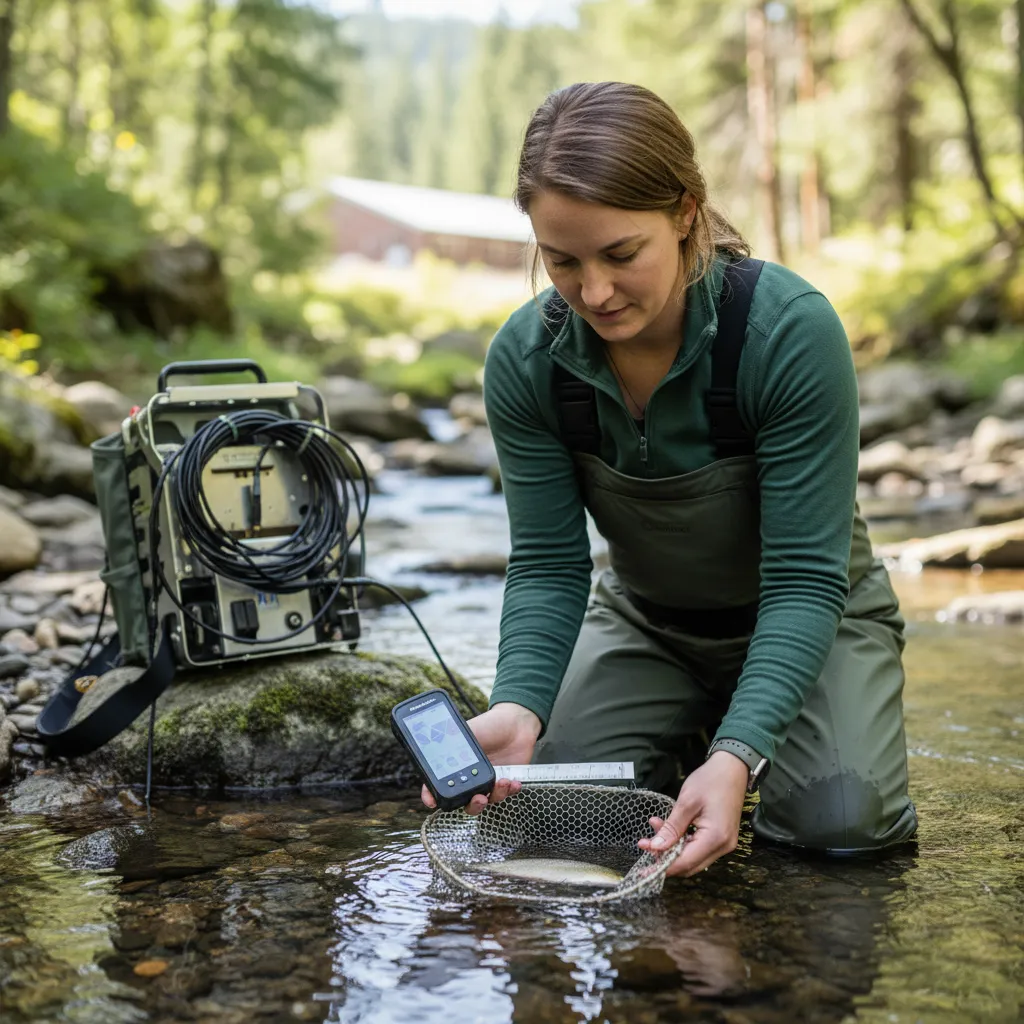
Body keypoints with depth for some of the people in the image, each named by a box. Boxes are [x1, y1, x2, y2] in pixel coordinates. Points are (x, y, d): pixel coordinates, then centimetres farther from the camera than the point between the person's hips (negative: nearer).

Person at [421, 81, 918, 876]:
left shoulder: (791, 331, -31)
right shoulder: (525, 359, -20)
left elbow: (804, 580, -30)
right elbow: (547, 565, -16)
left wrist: (737, 755, -43)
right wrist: (519, 705, -36)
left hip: (807, 622, -2)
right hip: (646, 623, 3)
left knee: (837, 819, -25)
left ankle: (724, 731, 10)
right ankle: (680, 737, 15)